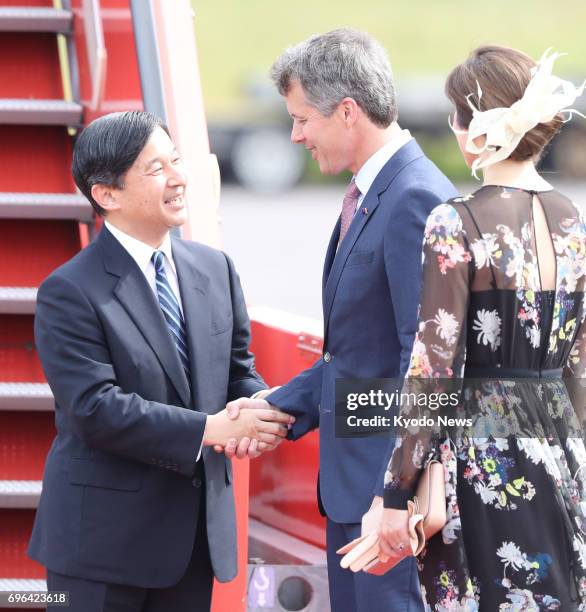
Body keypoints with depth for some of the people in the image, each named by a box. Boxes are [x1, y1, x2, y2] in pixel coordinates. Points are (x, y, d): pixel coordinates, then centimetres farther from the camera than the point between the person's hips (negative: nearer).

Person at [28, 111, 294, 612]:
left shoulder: (215, 269, 8)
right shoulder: (70, 293, -13)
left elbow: (238, 371, 14)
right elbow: (96, 409, -21)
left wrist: (266, 413, -11)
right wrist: (211, 429, -24)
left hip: (197, 533, 6)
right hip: (105, 536, -6)